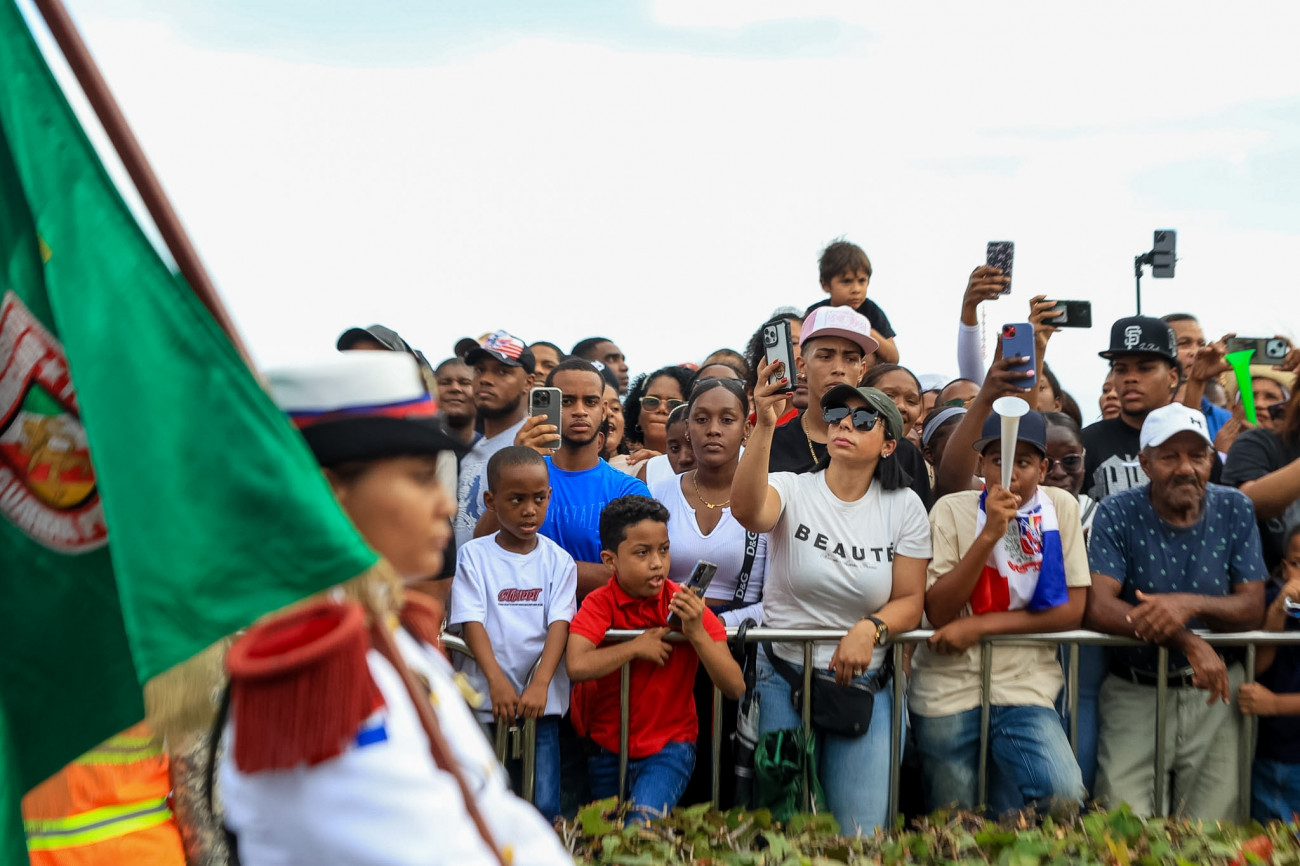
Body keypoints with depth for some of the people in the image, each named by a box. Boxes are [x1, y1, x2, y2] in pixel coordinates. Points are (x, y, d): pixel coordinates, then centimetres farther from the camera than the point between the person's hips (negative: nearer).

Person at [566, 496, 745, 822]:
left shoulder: (687, 606, -9)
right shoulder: (600, 604, -11)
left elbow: (735, 688, -15)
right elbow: (577, 667, -31)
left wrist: (696, 633, -25)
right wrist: (637, 646, -21)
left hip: (669, 746, -1)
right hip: (605, 749, 1)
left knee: (644, 820, -24)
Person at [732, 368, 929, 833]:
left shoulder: (904, 507, 2)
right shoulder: (793, 489, -5)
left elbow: (911, 599, 1)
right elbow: (747, 511, -30)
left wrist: (869, 630, -19)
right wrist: (765, 427, -41)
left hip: (864, 684, 2)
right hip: (782, 677, -1)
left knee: (861, 831, -2)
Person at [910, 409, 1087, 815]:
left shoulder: (1061, 507, 0)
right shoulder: (952, 510, -2)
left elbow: (1072, 610, -4)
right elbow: (938, 613, -11)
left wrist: (980, 624, -11)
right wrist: (989, 533, -20)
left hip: (1026, 685, 0)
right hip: (949, 686, 0)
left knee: (1063, 794, -21)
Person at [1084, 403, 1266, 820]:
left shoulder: (1234, 511, 2)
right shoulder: (1118, 515, -6)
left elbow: (1252, 609, -3)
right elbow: (1096, 609, -17)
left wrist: (1191, 604, -23)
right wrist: (1187, 641, -27)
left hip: (1216, 693, 2)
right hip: (1134, 692, -2)